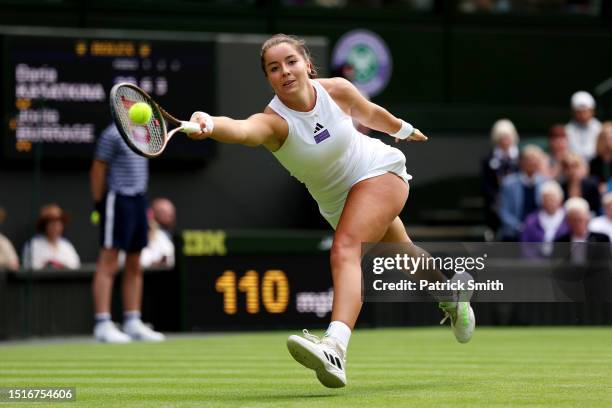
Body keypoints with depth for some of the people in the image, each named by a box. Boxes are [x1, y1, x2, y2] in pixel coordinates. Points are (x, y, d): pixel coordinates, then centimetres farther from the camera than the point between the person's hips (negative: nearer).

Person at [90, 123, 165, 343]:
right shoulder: (113, 134, -9)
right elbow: (98, 169, -9)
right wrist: (99, 202, -11)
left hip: (138, 199, 8)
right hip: (118, 199, -8)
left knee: (134, 267, 10)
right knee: (108, 265, -8)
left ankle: (132, 323, 15)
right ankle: (102, 324, -8)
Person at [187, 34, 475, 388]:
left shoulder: (337, 90, -19)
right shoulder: (273, 121, -26)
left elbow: (370, 113, 5)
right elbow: (241, 130, -51)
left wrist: (405, 130, 24)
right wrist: (209, 124, -74)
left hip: (379, 172, -3)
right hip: (338, 201, 3)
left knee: (345, 249, -29)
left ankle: (335, 348, -47)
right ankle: (453, 300, 58)